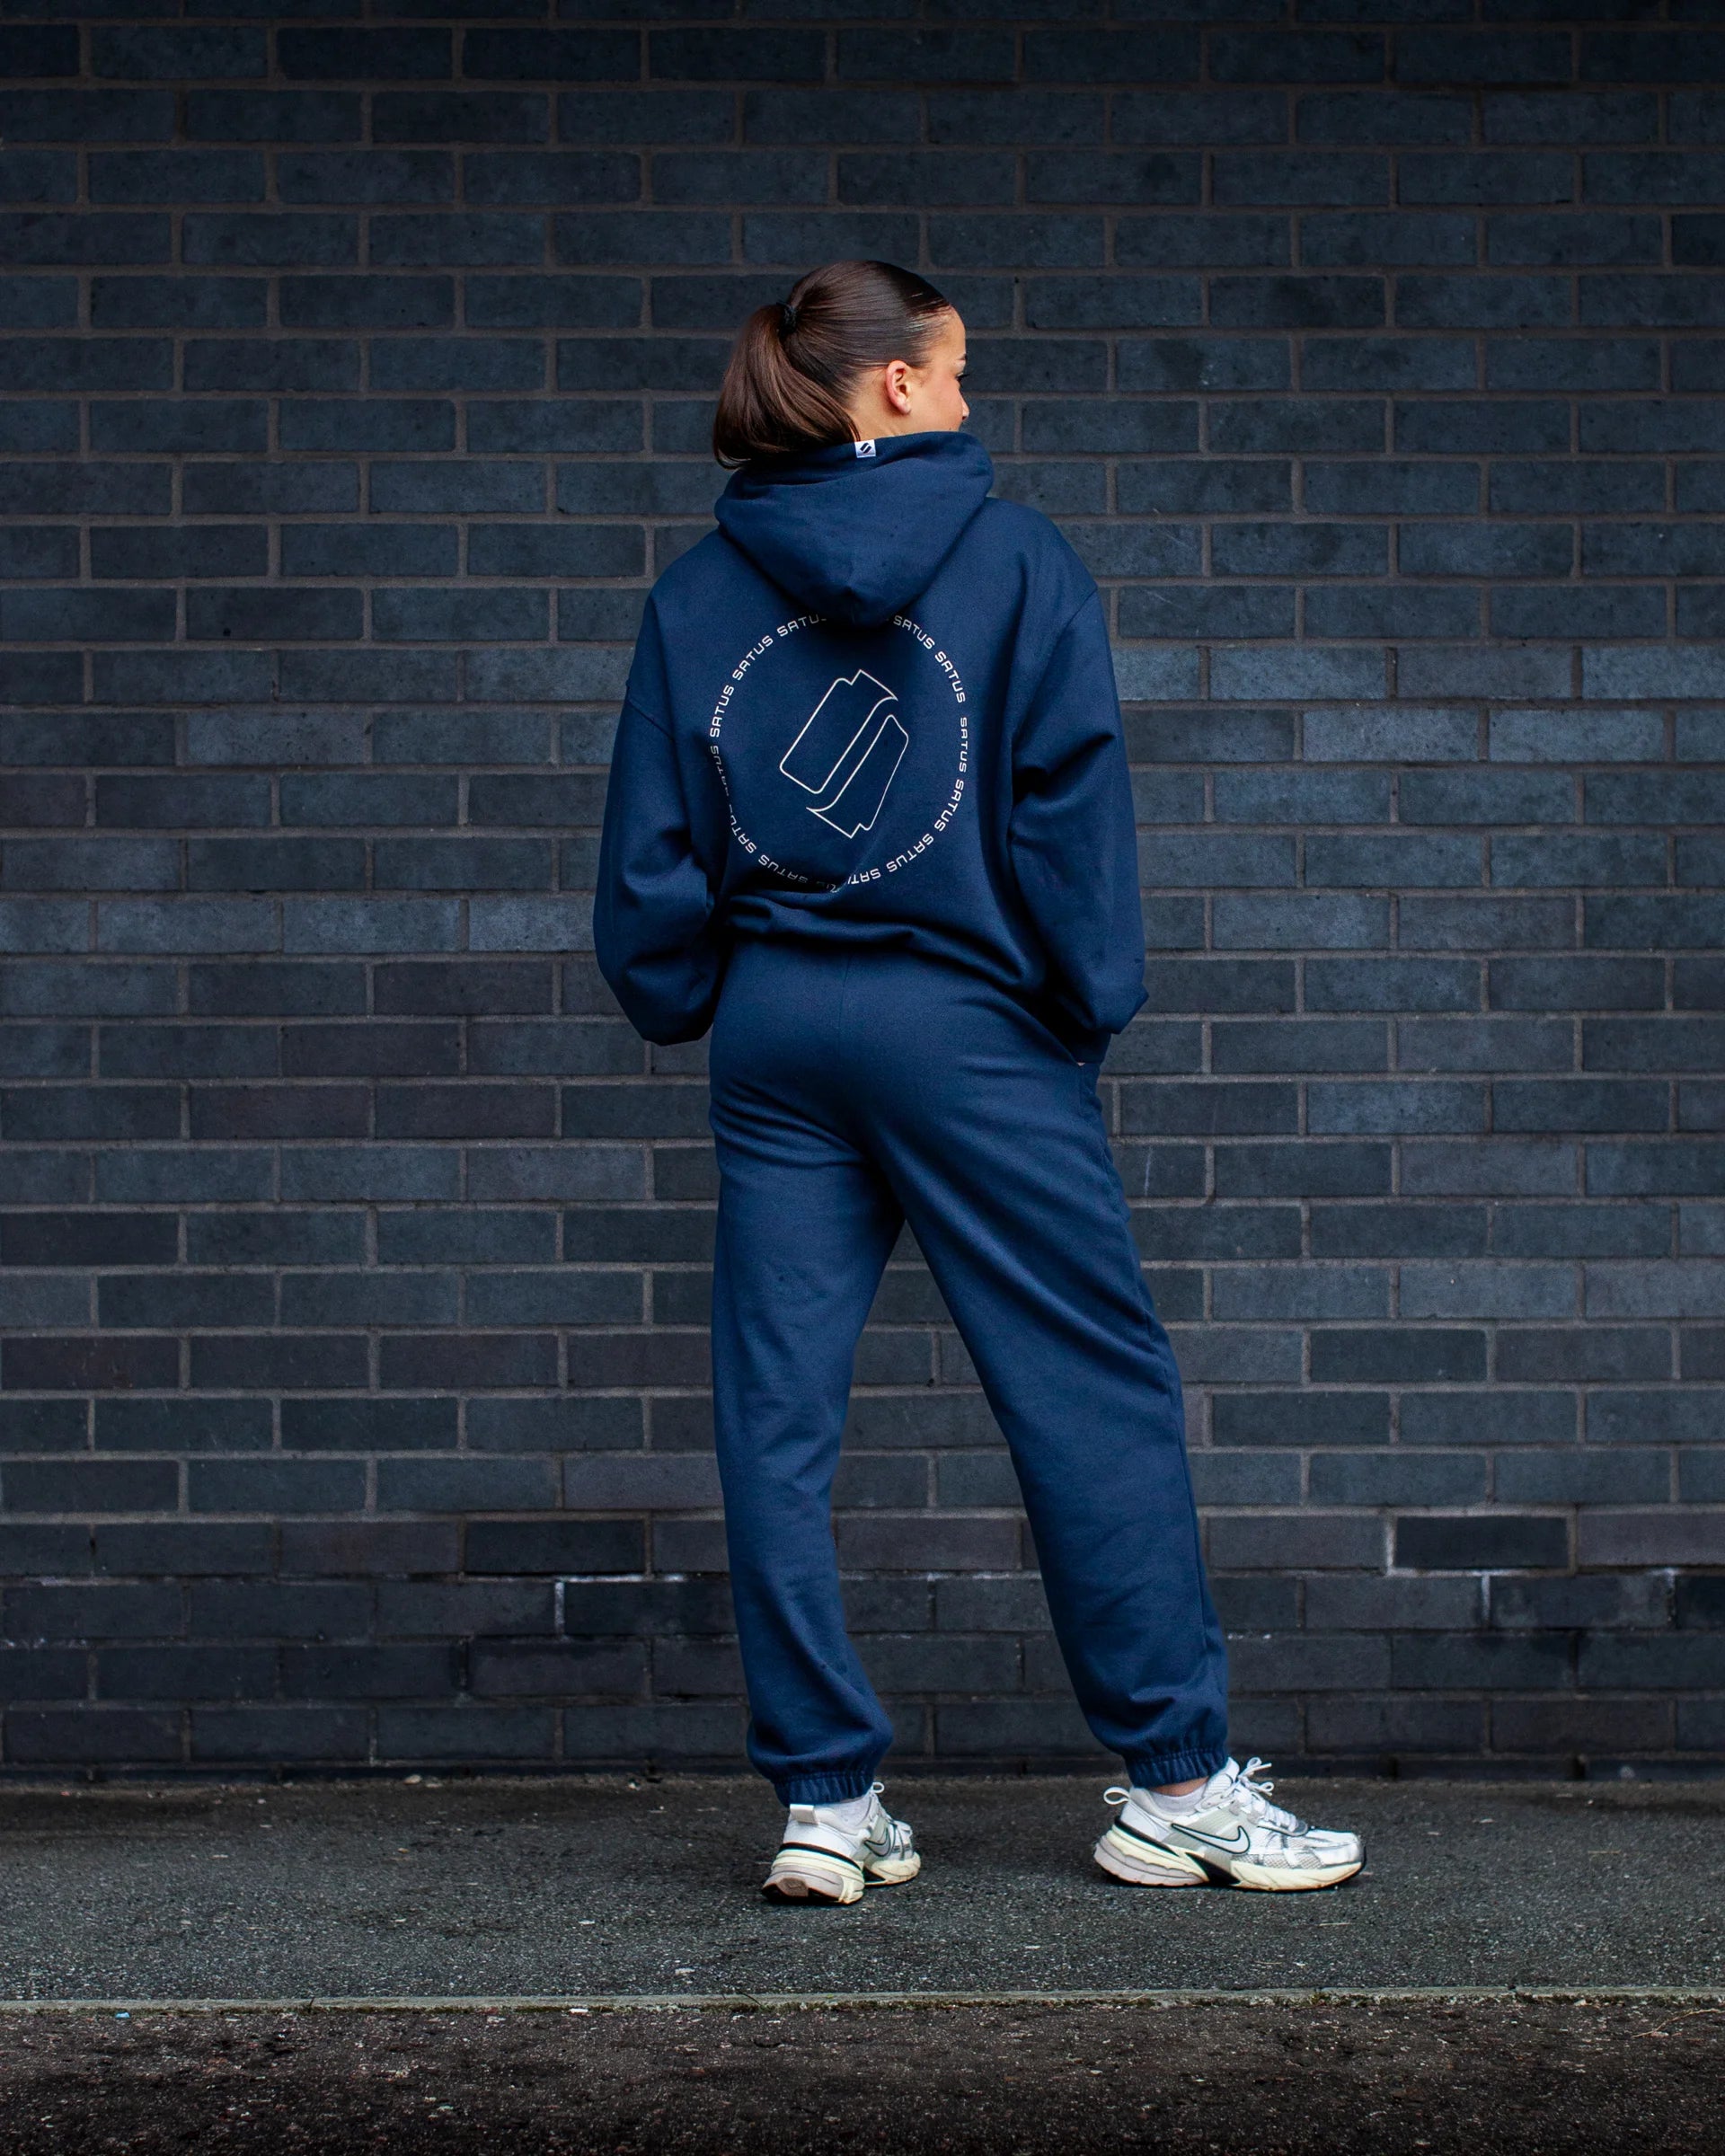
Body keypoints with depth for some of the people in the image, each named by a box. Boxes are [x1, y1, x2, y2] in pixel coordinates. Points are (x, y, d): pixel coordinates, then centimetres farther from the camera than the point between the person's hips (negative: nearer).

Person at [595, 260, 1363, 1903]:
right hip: (962, 1025, -4)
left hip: (773, 1028, 4)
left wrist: (683, 1001, 17)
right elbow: (1068, 795, -6)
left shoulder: (698, 590, 7)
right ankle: (1175, 1782, 7)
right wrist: (1092, 999, 1)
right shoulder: (1014, 558, -3)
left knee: (778, 1417, 6)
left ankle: (826, 1797, 9)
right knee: (1100, 1390, 3)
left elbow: (651, 845, 6)